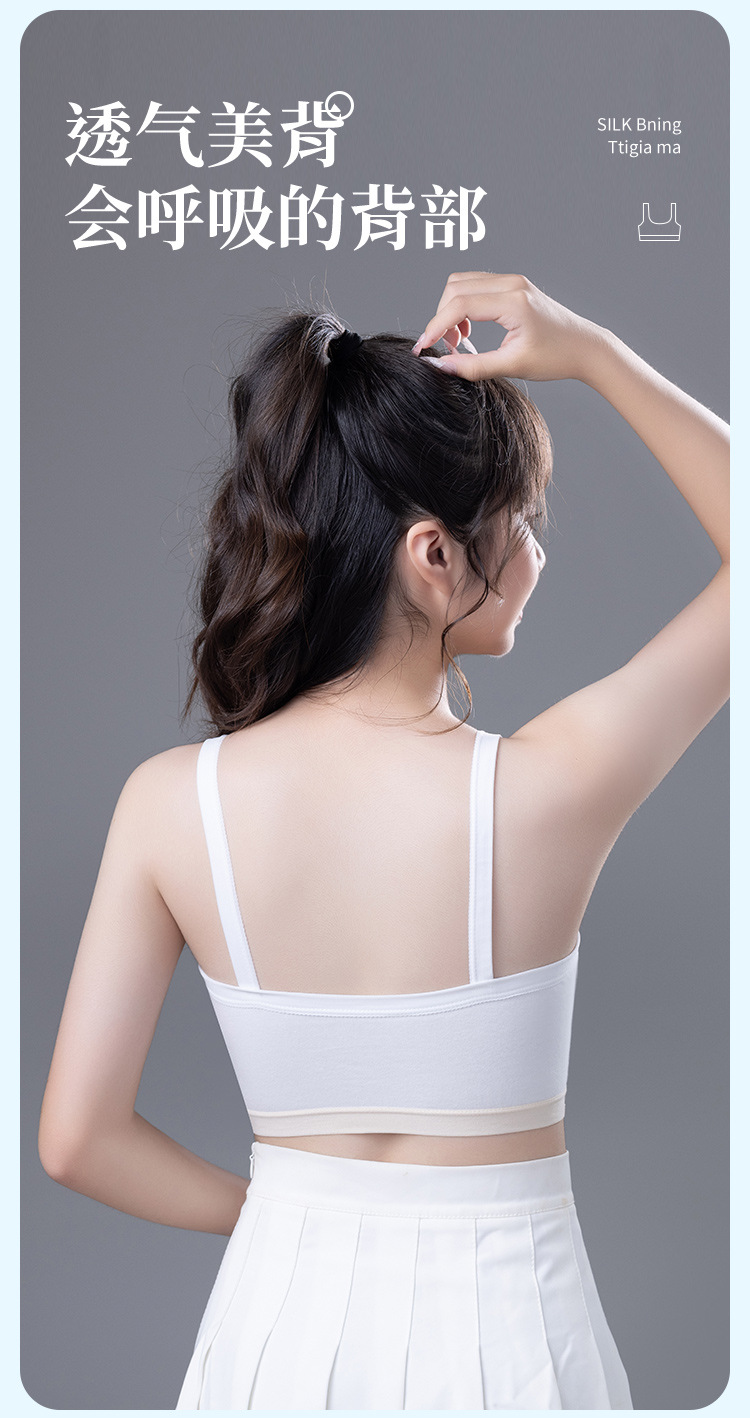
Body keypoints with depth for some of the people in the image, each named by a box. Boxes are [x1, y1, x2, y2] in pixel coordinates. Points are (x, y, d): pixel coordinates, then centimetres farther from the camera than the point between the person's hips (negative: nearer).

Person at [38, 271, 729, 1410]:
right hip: (500, 1327, -1)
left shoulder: (168, 804, -13)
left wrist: (274, 1211, 8)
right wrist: (593, 353, -8)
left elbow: (76, 1138, -7)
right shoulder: (551, 789, -21)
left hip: (285, 1314, 2)